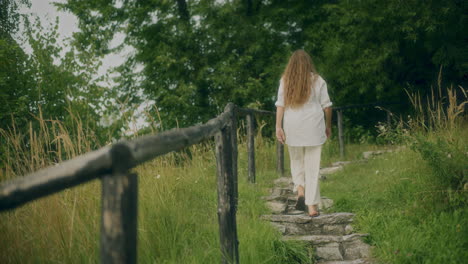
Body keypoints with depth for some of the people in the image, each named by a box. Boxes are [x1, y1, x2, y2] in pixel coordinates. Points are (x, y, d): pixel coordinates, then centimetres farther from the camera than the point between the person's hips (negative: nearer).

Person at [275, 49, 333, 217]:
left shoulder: (285, 81, 4)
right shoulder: (317, 80, 2)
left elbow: (280, 105, -4)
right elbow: (326, 106, 3)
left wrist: (278, 126, -4)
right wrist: (328, 126, 14)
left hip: (292, 127, 1)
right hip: (314, 128, -1)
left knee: (296, 161, 20)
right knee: (312, 166, 1)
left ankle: (300, 190, -2)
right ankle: (312, 206, 0)